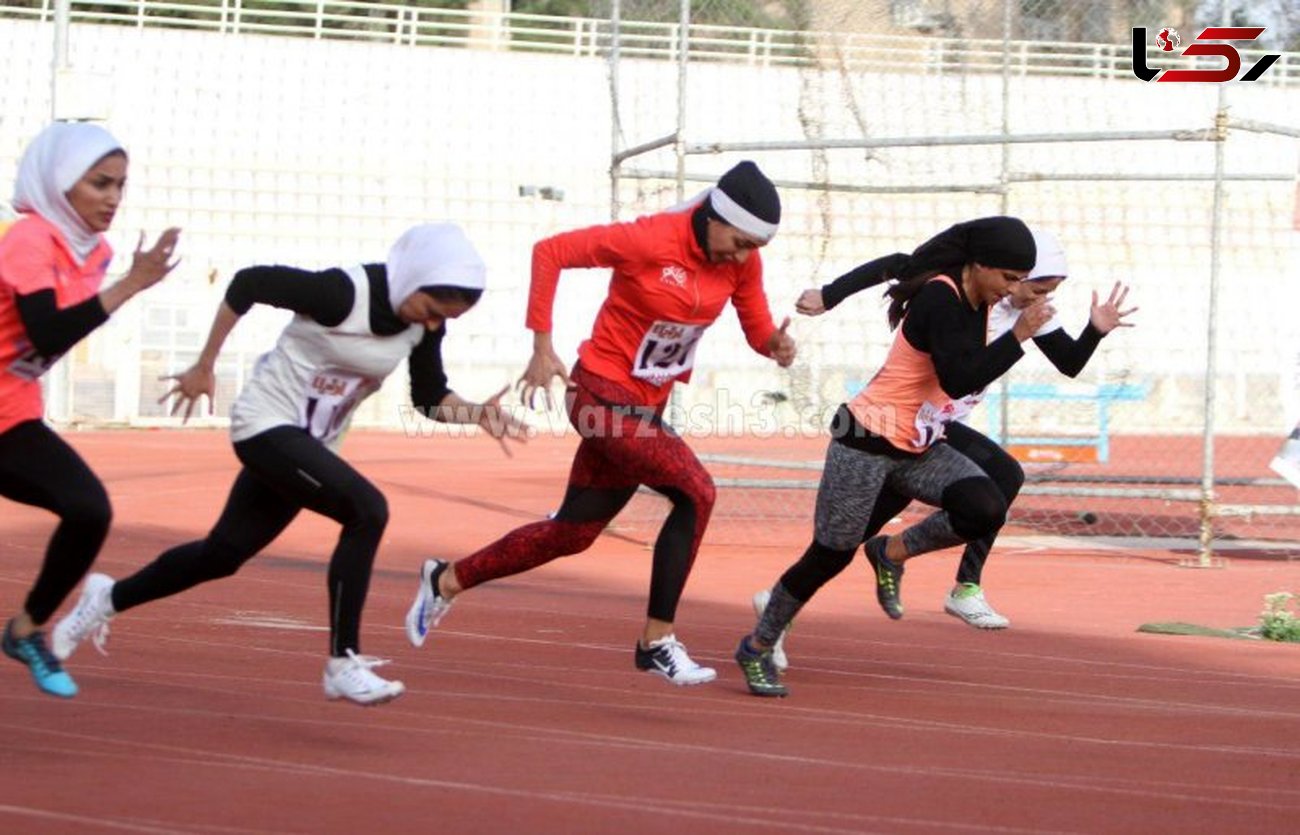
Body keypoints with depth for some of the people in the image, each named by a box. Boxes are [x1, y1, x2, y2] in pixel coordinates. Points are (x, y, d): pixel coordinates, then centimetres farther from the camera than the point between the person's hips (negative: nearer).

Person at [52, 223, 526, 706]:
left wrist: (476, 413, -16)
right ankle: (343, 663, -20)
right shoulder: (344, 293, -27)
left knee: (223, 555, 15)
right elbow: (246, 284, -19)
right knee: (366, 510, -26)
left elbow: (430, 398, 5)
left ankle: (110, 597, 37)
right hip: (268, 426, -8)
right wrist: (204, 367, -12)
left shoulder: (426, 322, -5)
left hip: (310, 445, 8)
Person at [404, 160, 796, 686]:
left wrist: (776, 343, -21)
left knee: (574, 532, 14)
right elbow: (550, 252, -16)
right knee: (695, 492, -22)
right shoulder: (651, 240, -21)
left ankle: (447, 581, 32)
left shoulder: (743, 260, -3)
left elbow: (757, 326, 4)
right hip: (602, 393, -8)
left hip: (646, 406, 8)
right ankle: (657, 641, -14)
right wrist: (542, 347, -18)